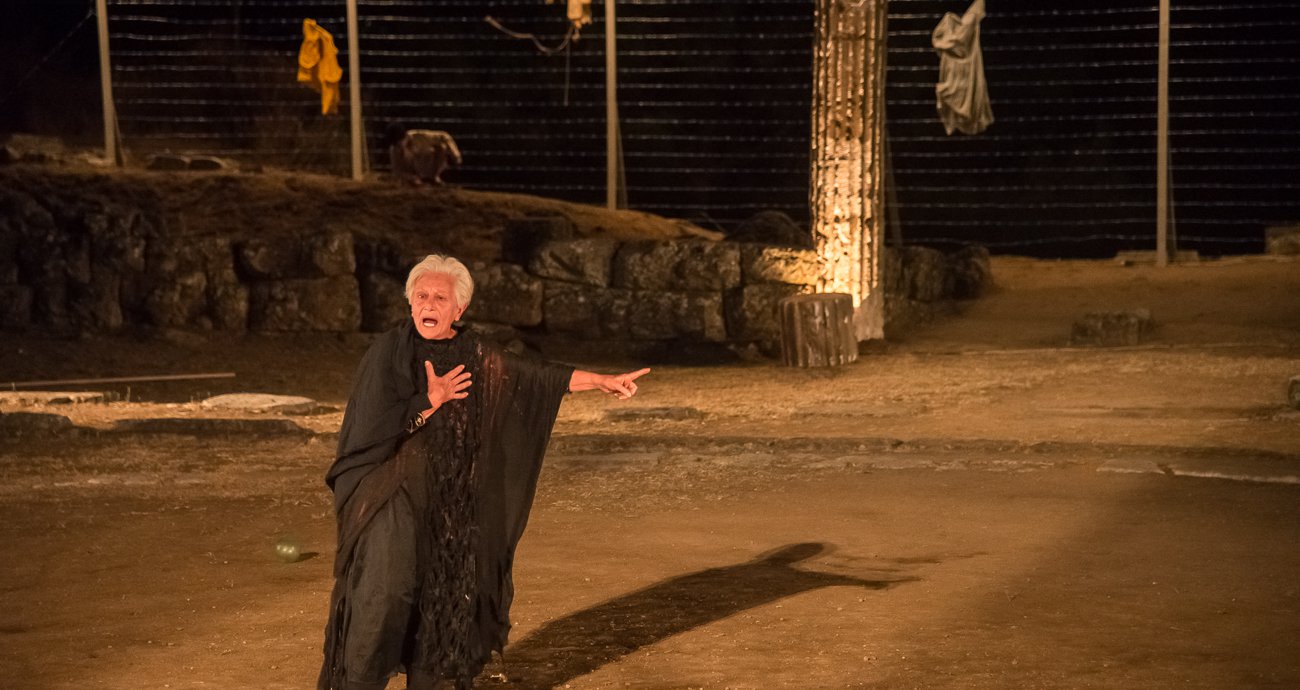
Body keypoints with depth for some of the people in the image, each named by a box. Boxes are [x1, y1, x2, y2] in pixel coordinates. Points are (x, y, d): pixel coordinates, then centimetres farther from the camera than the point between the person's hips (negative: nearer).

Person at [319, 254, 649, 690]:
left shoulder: (476, 357, 6)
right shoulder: (389, 352, -9)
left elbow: (538, 376, 14)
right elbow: (372, 424, -16)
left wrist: (604, 381, 13)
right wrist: (432, 400, -13)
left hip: (450, 503, 5)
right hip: (392, 498, -5)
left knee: (442, 598, 8)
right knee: (385, 597, -13)